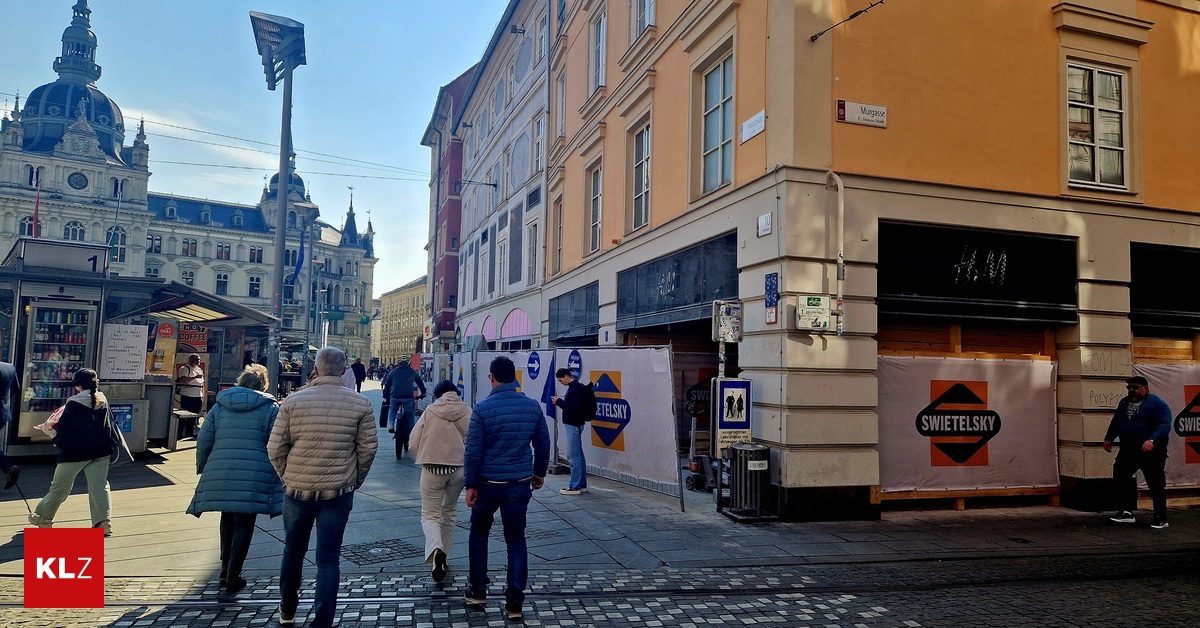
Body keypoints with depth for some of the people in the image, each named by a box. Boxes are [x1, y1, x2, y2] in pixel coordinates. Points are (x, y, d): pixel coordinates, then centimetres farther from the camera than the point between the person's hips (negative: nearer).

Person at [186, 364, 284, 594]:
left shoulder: (219, 406, 11)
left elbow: (203, 441, 11)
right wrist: (277, 478, 7)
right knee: (244, 524, 5)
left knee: (228, 519, 21)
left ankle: (225, 570, 26)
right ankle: (232, 576, 6)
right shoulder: (270, 408, 1)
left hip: (220, 474, 4)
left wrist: (202, 468, 23)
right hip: (254, 477, -3)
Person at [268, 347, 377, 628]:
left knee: (292, 552, 21)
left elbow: (275, 448, -3)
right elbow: (368, 448, -3)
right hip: (338, 494, -1)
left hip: (296, 491, 2)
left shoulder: (293, 400, -5)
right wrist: (355, 480, 12)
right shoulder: (360, 404, -6)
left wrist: (288, 477, 12)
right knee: (328, 560, 7)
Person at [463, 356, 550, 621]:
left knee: (479, 534, 20)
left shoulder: (483, 409, -12)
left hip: (488, 483, -2)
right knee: (516, 540, 9)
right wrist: (539, 472, 21)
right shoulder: (532, 406, -1)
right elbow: (543, 444, 7)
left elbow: (473, 450, -11)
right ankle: (514, 601, 9)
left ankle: (478, 590, 26)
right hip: (520, 483, 2)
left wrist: (470, 484, -4)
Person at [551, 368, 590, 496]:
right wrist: (560, 401, 5)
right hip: (574, 424, 10)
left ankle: (575, 487, -2)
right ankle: (582, 485, 19)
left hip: (573, 426, -10)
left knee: (573, 456, -6)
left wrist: (559, 401, -18)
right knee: (578, 456, 13)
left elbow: (575, 407, -24)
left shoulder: (576, 388, -15)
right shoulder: (574, 387, 14)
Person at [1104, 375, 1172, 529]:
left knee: (1156, 484, 0)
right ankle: (1126, 512, 17)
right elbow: (1115, 422, 23)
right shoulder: (1124, 402, 12)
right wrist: (1109, 438, 22)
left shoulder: (1156, 403, -11)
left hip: (1151, 451, -7)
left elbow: (1165, 424, -22)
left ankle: (1161, 518, 10)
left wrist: (1153, 440, -34)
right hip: (1127, 450, 7)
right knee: (1120, 479, 8)